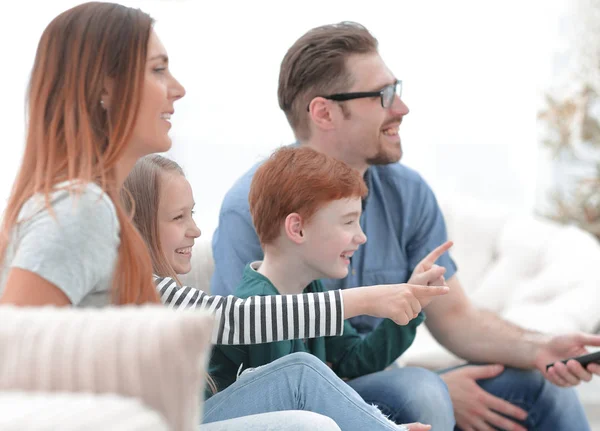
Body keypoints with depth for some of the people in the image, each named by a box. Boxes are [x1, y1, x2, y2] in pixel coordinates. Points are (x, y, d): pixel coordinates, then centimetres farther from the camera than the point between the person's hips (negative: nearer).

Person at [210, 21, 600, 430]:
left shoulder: (408, 193, 1)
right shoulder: (253, 210, -18)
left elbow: (454, 316, 3)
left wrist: (539, 349, -18)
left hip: (376, 388, 6)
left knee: (541, 387, -9)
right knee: (417, 392, -32)